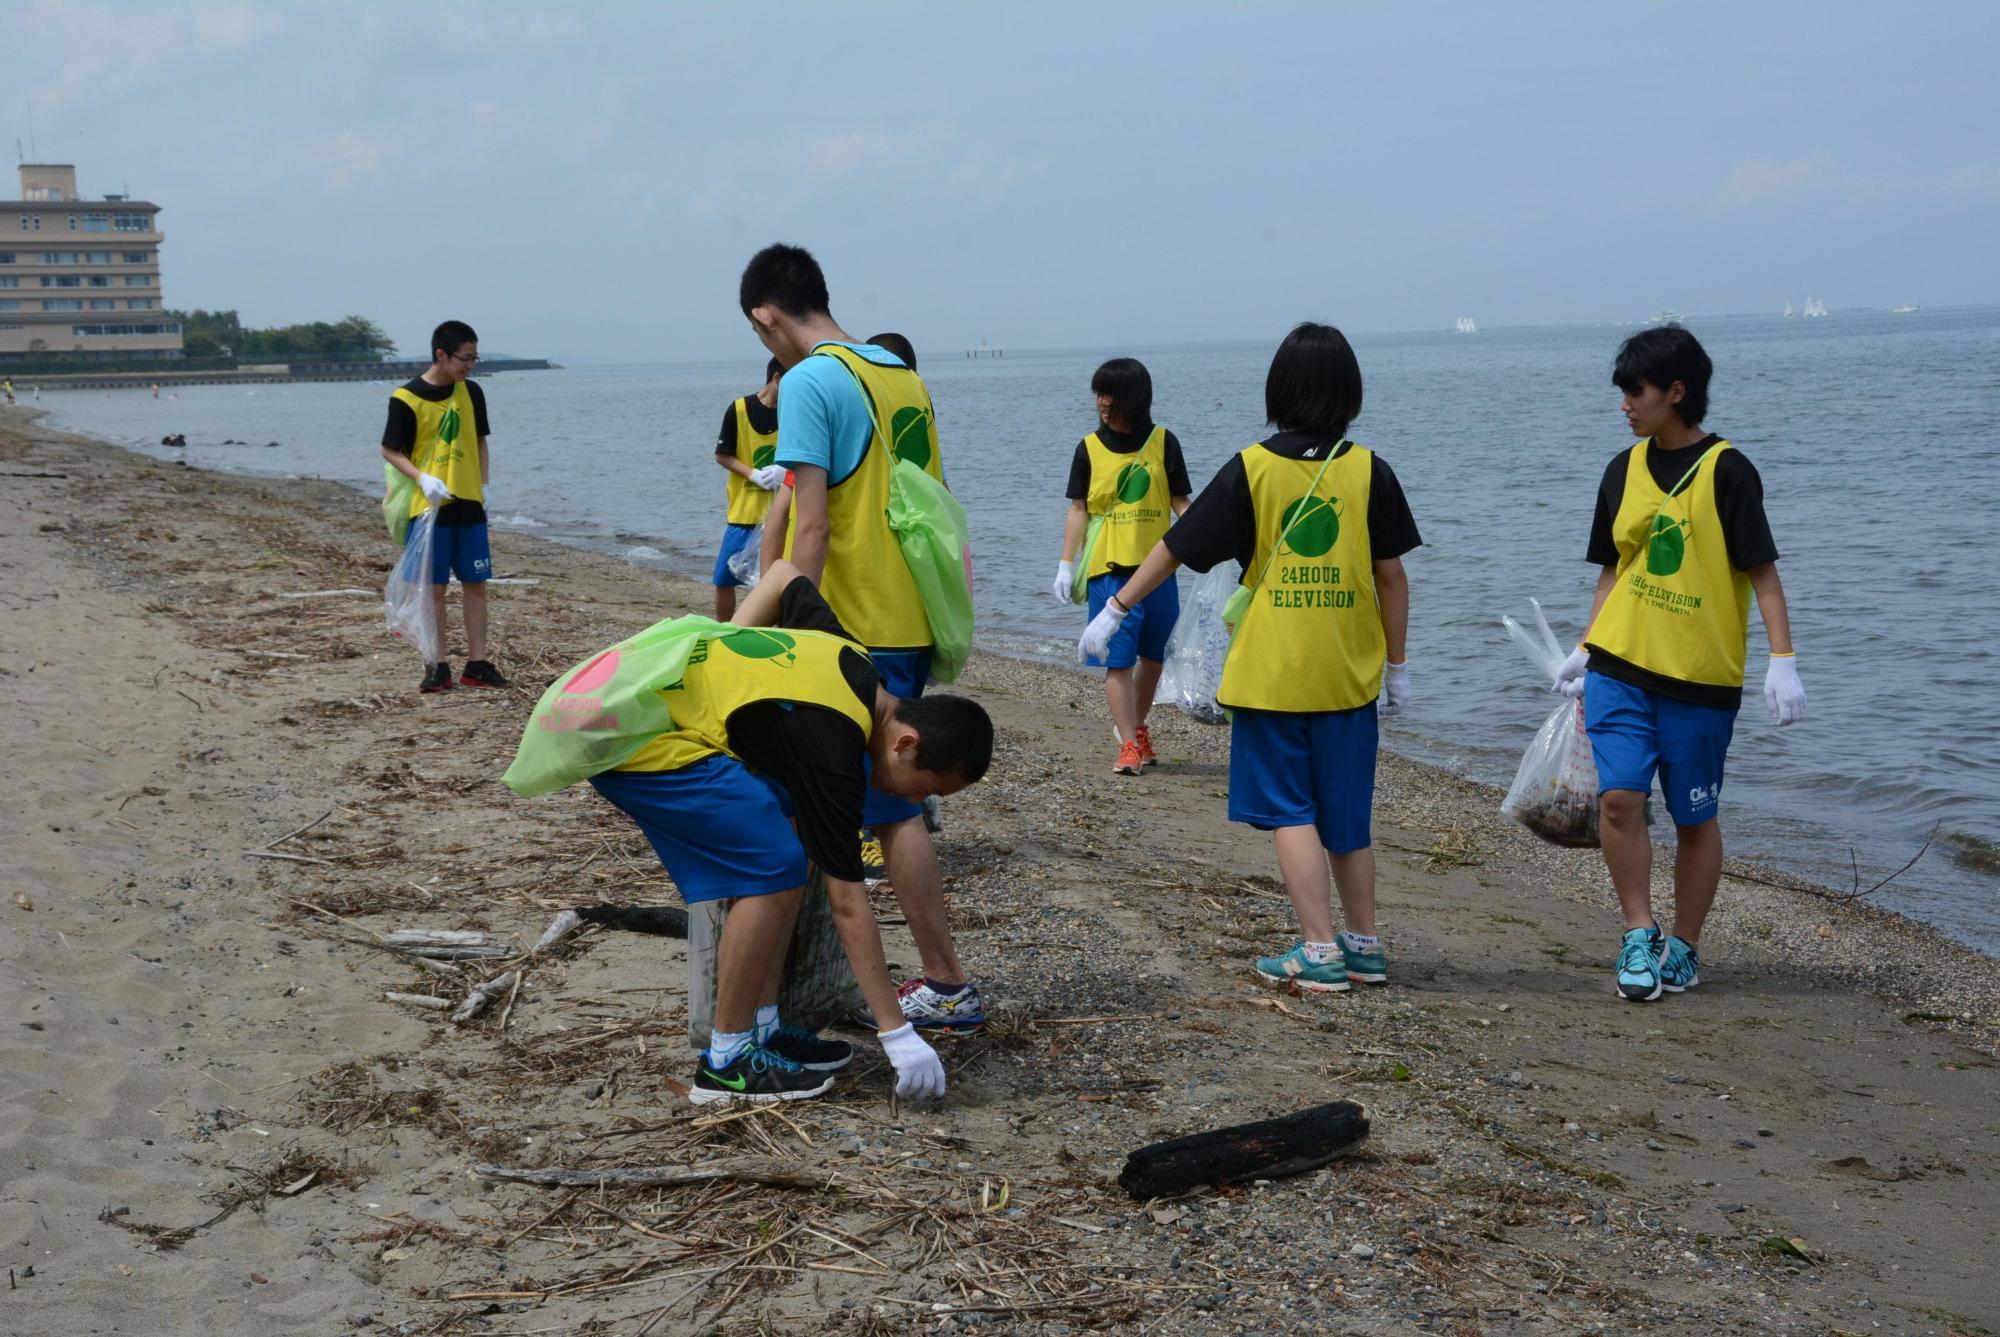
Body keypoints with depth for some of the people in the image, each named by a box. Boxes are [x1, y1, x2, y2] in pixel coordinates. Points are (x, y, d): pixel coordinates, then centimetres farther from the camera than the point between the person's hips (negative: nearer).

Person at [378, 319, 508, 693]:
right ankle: (438, 667, 7)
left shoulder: (471, 393, 7)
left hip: (469, 506, 4)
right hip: (428, 507, -4)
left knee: (476, 584, 4)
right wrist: (422, 479, -18)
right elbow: (390, 451, -4)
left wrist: (484, 485, 6)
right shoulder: (406, 399, -8)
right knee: (434, 588, 0)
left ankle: (477, 665, 10)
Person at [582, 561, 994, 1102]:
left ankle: (761, 1030, 14)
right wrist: (898, 1035, -14)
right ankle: (726, 1063, -3)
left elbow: (785, 575, 22)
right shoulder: (833, 752, -21)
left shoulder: (852, 660, 4)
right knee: (775, 870, -14)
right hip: (641, 743, -10)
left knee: (786, 844, 8)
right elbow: (847, 904, -18)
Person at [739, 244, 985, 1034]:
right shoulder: (901, 374, 13)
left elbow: (811, 524, -17)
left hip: (862, 626, -8)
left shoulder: (808, 382, -12)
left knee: (890, 810, -1)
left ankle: (948, 987, 5)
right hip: (915, 616, 8)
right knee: (892, 801, 15)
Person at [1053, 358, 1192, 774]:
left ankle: (1137, 727, 32)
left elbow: (1180, 503, 3)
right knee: (1118, 660, -5)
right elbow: (1079, 510, 4)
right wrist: (1066, 563, -4)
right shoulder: (1090, 448, 2)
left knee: (1154, 657, 12)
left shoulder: (1164, 443, 1)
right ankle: (1128, 745, -1)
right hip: (1110, 569, -1)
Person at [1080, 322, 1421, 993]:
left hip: (1270, 673, -2)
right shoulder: (1369, 471, -3)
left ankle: (1319, 951, -1)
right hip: (1349, 677, 2)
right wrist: (1397, 665, 10)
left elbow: (1174, 547, -2)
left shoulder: (1250, 469, -5)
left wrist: (1115, 610, 8)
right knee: (1347, 813, 14)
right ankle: (1364, 945, 22)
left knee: (1289, 809, 4)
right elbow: (1392, 575, 0)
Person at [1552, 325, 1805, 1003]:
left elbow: (1762, 572, -7)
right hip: (1620, 667, 3)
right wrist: (1584, 650, 12)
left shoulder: (1725, 470, -6)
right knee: (1619, 797, -11)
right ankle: (1639, 935, 4)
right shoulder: (1624, 470, 8)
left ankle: (1684, 947, 21)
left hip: (1702, 676, -3)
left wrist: (1783, 661, -14)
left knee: (1694, 817, 6)